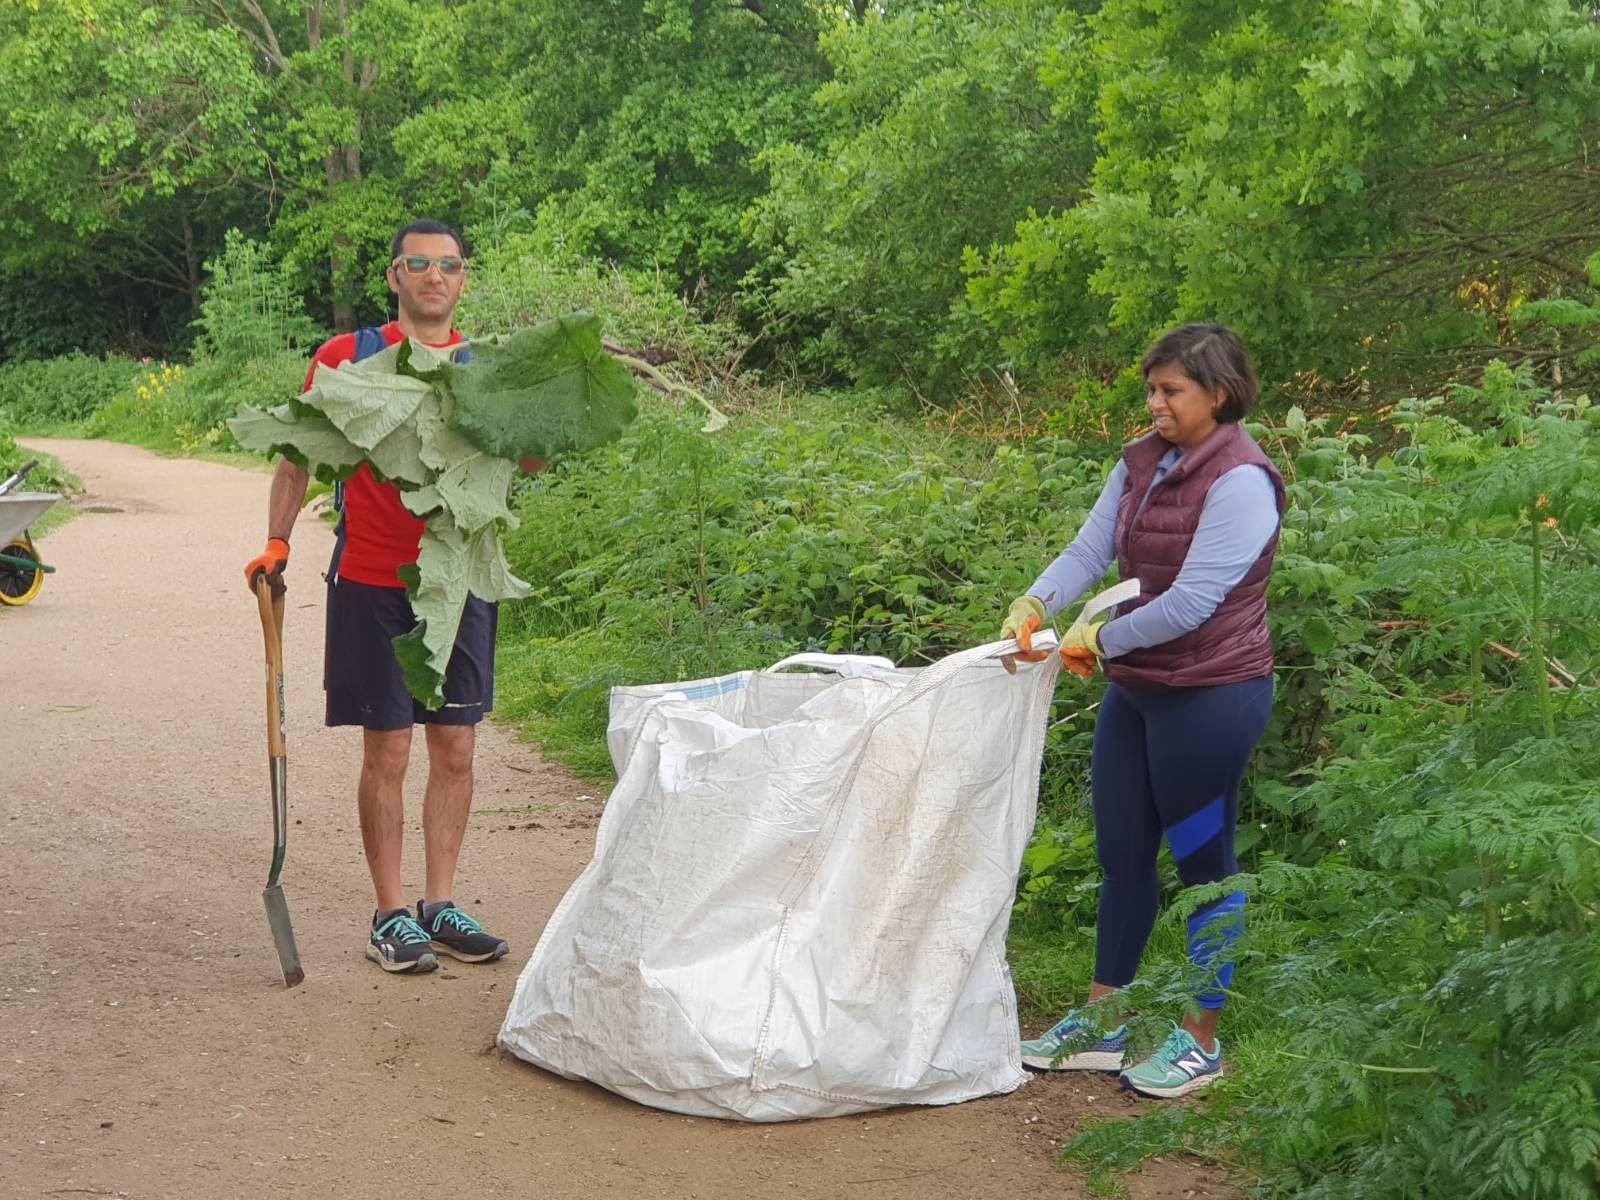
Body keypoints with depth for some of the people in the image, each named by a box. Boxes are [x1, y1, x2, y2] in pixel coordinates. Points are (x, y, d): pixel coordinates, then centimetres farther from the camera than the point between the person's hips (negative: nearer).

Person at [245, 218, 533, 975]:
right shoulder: (348, 359, 0)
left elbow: (525, 459, 2)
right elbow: (299, 455, 4)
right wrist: (276, 543, -5)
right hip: (373, 585, -3)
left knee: (455, 750, 6)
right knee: (387, 751, -1)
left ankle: (440, 905, 18)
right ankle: (391, 916, 10)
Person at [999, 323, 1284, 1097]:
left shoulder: (1240, 480, -18)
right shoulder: (1142, 463, 7)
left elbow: (1193, 600, -23)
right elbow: (1090, 549, 1)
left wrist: (1099, 639, -16)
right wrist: (1034, 605, -17)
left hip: (1211, 695, -8)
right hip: (1136, 687, 8)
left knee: (1203, 861, 4)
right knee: (1122, 855, 14)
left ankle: (1201, 1041, 16)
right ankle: (1100, 1026, 25)